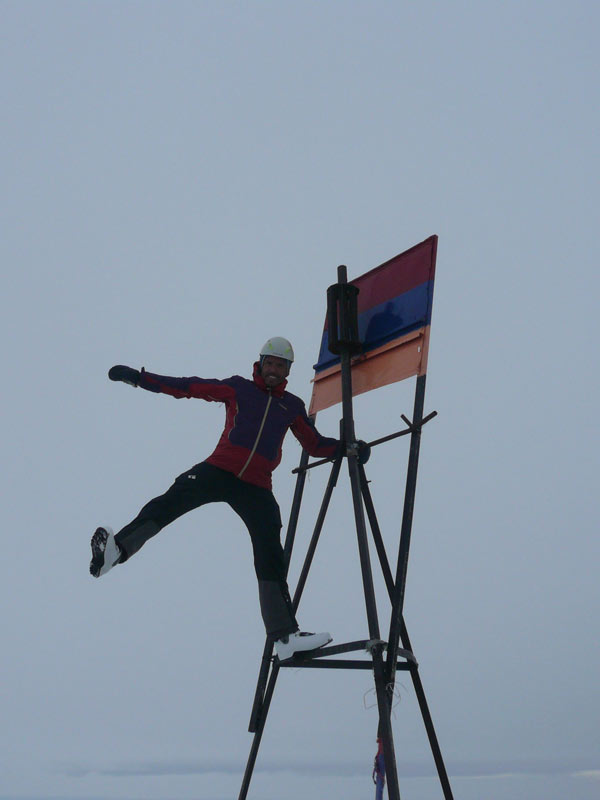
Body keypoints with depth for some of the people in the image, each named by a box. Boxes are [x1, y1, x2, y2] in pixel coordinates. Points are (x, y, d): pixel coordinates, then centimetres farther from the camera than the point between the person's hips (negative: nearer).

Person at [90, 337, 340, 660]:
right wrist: (140, 378, 0)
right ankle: (115, 549, -37)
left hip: (256, 488, 2)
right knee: (170, 502, -28)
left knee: (271, 559, 0)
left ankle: (286, 636, 2)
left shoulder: (292, 406, 18)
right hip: (219, 471, -2)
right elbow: (189, 387, 6)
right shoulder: (238, 388, 11)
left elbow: (315, 444, 21)